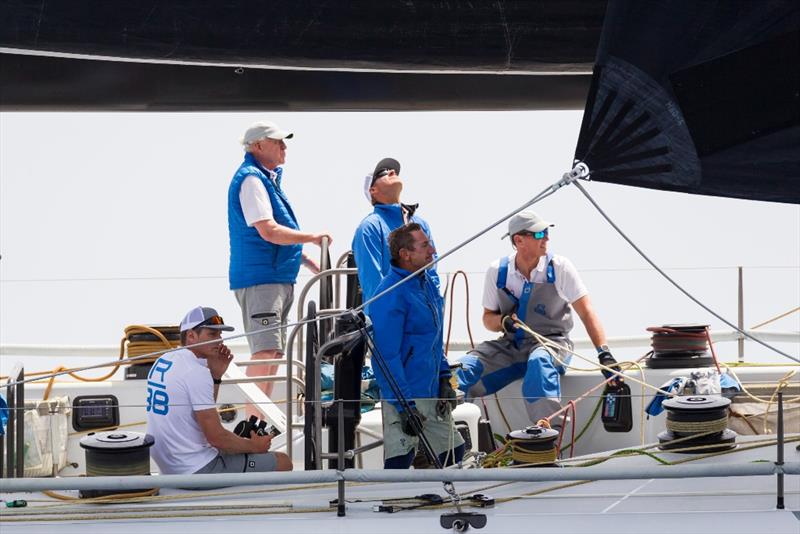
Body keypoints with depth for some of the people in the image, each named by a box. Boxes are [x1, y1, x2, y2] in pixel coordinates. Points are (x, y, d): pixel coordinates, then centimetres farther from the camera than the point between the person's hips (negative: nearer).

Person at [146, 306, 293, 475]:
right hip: (198, 471, -10)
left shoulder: (162, 362, 10)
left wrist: (215, 375, 8)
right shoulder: (196, 372, -19)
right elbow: (216, 437, -19)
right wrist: (254, 446, -3)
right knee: (283, 462, -6)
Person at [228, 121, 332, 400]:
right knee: (265, 351, -18)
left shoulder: (268, 178, 20)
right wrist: (313, 238, -13)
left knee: (273, 352, 13)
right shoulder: (251, 179, -13)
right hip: (259, 279, -11)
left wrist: (310, 262, 25)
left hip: (279, 278, 11)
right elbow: (268, 231, -22)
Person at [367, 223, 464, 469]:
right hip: (405, 395, -9)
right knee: (399, 462, -9)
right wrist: (404, 407, -23)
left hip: (432, 392, 9)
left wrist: (444, 379, 12)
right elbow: (386, 356, -21)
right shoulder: (391, 294, -19)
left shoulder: (427, 282, 9)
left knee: (453, 450, 17)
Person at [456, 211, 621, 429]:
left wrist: (604, 353, -17)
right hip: (510, 346, 3)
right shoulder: (497, 271, 2)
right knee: (465, 367, -22)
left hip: (552, 342, -3)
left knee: (539, 361, -40)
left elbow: (586, 313, -6)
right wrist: (503, 322, -13)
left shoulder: (559, 267, -5)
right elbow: (488, 317, 12)